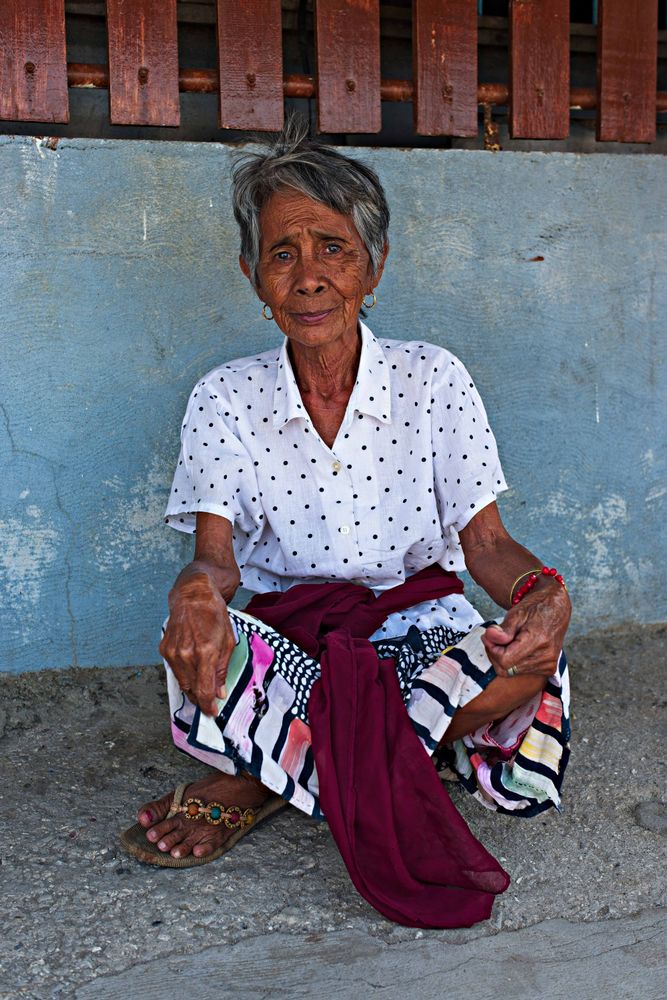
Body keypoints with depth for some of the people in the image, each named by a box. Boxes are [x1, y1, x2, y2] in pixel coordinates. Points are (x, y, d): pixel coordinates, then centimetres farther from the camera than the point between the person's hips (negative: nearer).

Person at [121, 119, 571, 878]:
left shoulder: (433, 379, -2)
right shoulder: (225, 399, -1)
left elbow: (486, 543, -4)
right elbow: (216, 555, -10)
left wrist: (543, 591, -28)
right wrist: (196, 591, -36)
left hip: (418, 637, 1)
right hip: (290, 648, -1)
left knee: (530, 659, -31)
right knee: (195, 642, -33)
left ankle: (258, 783, -17)